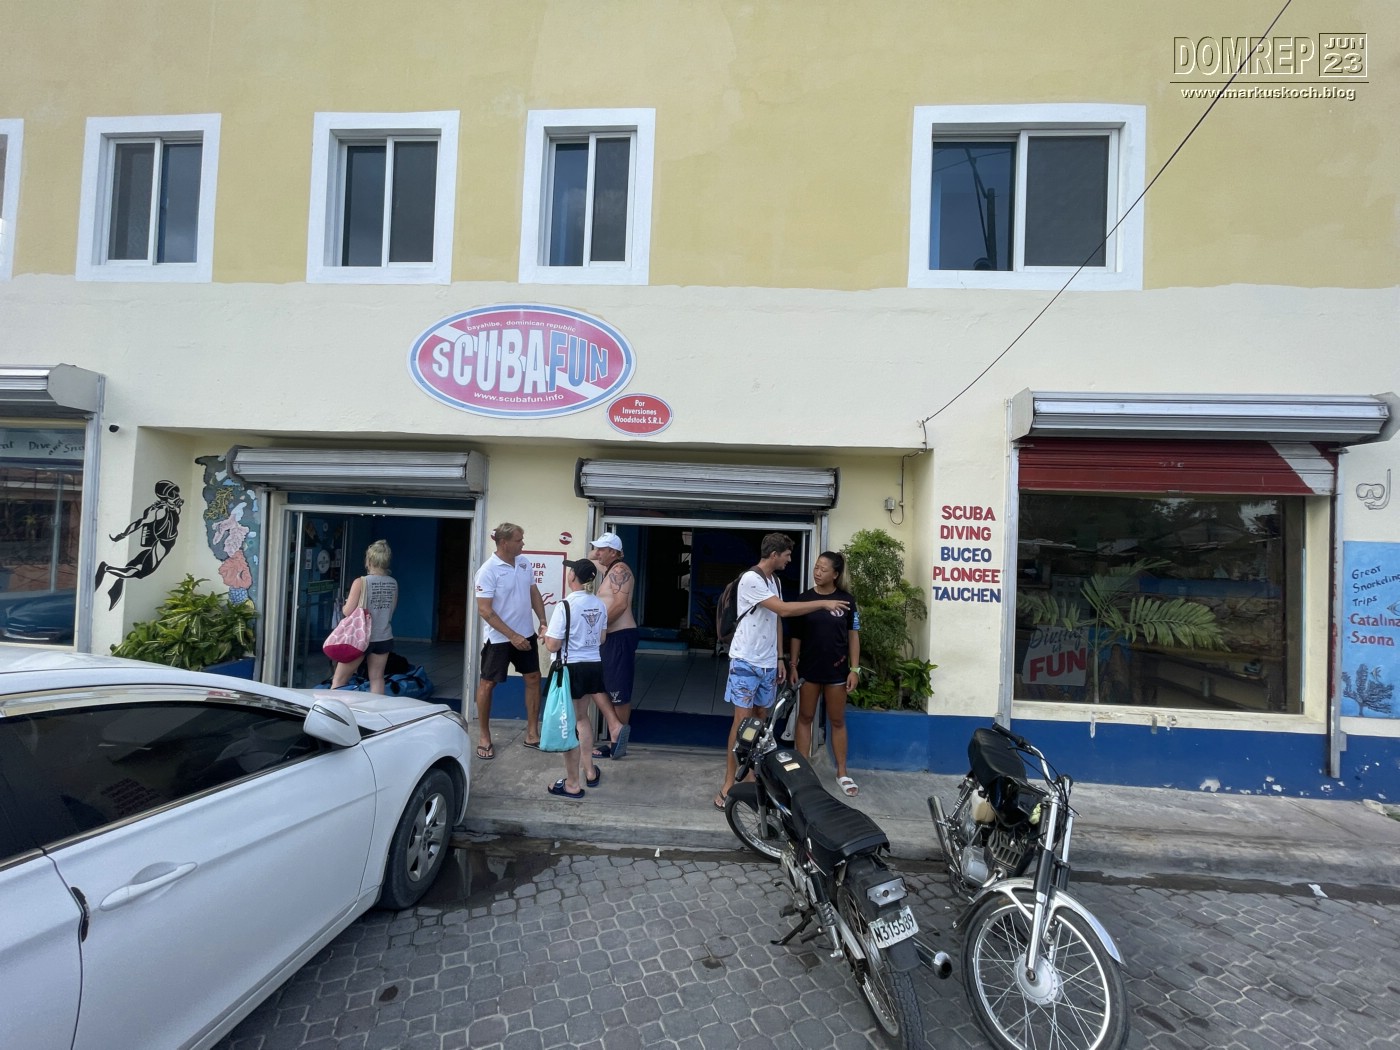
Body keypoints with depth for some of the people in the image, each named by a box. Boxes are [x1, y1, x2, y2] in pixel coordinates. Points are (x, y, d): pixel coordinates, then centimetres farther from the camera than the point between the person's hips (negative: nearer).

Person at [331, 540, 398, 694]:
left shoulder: (361, 582, -14)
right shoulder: (393, 583, 1)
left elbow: (347, 611, -12)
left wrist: (344, 606, 8)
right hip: (384, 638, 5)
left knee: (338, 680, 9)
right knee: (377, 679, 14)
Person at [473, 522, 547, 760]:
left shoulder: (524, 562, 0)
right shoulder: (488, 571, -19)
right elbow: (484, 610, -20)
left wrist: (543, 622, -1)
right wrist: (512, 636, -21)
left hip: (526, 634, 6)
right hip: (498, 638, -6)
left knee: (533, 679, 10)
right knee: (488, 684, 6)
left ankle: (532, 733, 22)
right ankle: (484, 737, 22)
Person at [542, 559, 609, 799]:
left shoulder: (565, 606, -18)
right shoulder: (599, 605, 2)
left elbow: (552, 645, -17)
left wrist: (546, 633, 3)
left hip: (572, 668, -7)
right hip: (594, 666, 7)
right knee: (581, 717, 24)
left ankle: (572, 784, 15)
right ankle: (590, 771, 34)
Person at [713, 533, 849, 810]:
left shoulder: (775, 581, 11)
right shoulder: (750, 579, -17)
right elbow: (783, 609, -23)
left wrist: (779, 659, 14)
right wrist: (823, 603, -18)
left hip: (767, 663, 8)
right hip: (746, 661, -8)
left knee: (761, 719, 11)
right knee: (742, 720, -6)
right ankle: (729, 785, 2)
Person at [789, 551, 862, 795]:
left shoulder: (846, 599, -4)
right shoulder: (804, 598, -3)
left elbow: (853, 636, 0)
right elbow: (796, 635, 2)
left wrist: (854, 669, -4)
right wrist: (792, 665, -2)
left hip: (837, 670, -1)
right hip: (808, 669, 1)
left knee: (837, 721, 11)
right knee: (805, 718, 10)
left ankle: (842, 773, 23)